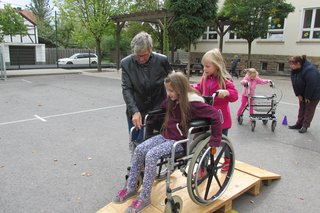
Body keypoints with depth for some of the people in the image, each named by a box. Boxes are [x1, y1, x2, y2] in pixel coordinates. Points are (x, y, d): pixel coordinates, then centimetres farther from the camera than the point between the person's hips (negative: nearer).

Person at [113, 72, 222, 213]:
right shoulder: (172, 100, 6)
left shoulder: (193, 102, -19)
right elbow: (160, 107, 29)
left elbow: (215, 116, -22)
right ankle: (130, 188, 6)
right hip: (165, 135, 8)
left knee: (151, 155, -26)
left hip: (180, 141, -8)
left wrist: (214, 142, -20)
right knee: (139, 149, -10)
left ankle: (144, 197, -11)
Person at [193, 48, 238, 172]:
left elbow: (235, 95, -18)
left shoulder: (224, 80, -15)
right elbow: (199, 89, 15)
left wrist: (226, 92, -36)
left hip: (220, 117, -4)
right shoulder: (205, 78, 2)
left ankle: (228, 161, 45)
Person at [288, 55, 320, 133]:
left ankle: (305, 126, 10)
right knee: (302, 108, 12)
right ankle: (299, 124, 20)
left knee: (309, 109, 2)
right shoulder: (294, 70, -10)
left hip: (314, 93, -8)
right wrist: (298, 94, -4)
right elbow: (294, 83, -3)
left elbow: (311, 85, -30)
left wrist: (307, 97, -21)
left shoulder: (309, 70, -34)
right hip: (303, 93, 8)